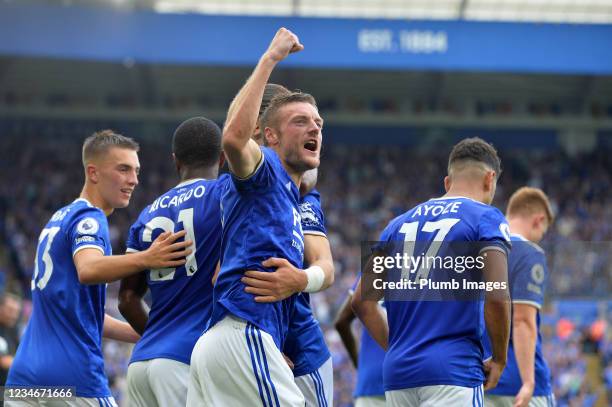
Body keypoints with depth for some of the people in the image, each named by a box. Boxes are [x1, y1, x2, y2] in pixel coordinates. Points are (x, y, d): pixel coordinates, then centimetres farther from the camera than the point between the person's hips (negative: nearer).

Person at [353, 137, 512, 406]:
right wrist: (499, 360, 2)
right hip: (452, 369, -6)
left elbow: (361, 301, 14)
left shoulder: (399, 224, 18)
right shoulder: (486, 218, 1)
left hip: (397, 371, 6)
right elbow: (496, 297, -11)